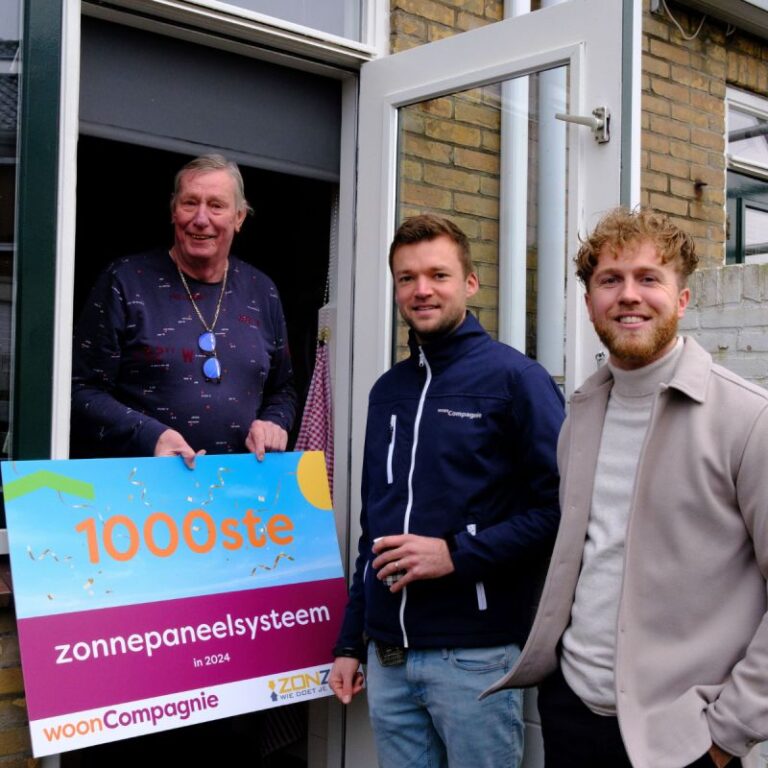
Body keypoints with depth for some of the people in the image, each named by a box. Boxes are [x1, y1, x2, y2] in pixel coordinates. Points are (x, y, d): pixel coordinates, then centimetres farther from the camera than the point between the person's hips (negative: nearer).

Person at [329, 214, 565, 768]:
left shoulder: (514, 378, -7)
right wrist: (351, 642, 16)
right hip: (388, 656, 6)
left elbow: (558, 505, -13)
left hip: (474, 655, -5)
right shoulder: (388, 390, 12)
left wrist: (457, 554, -19)